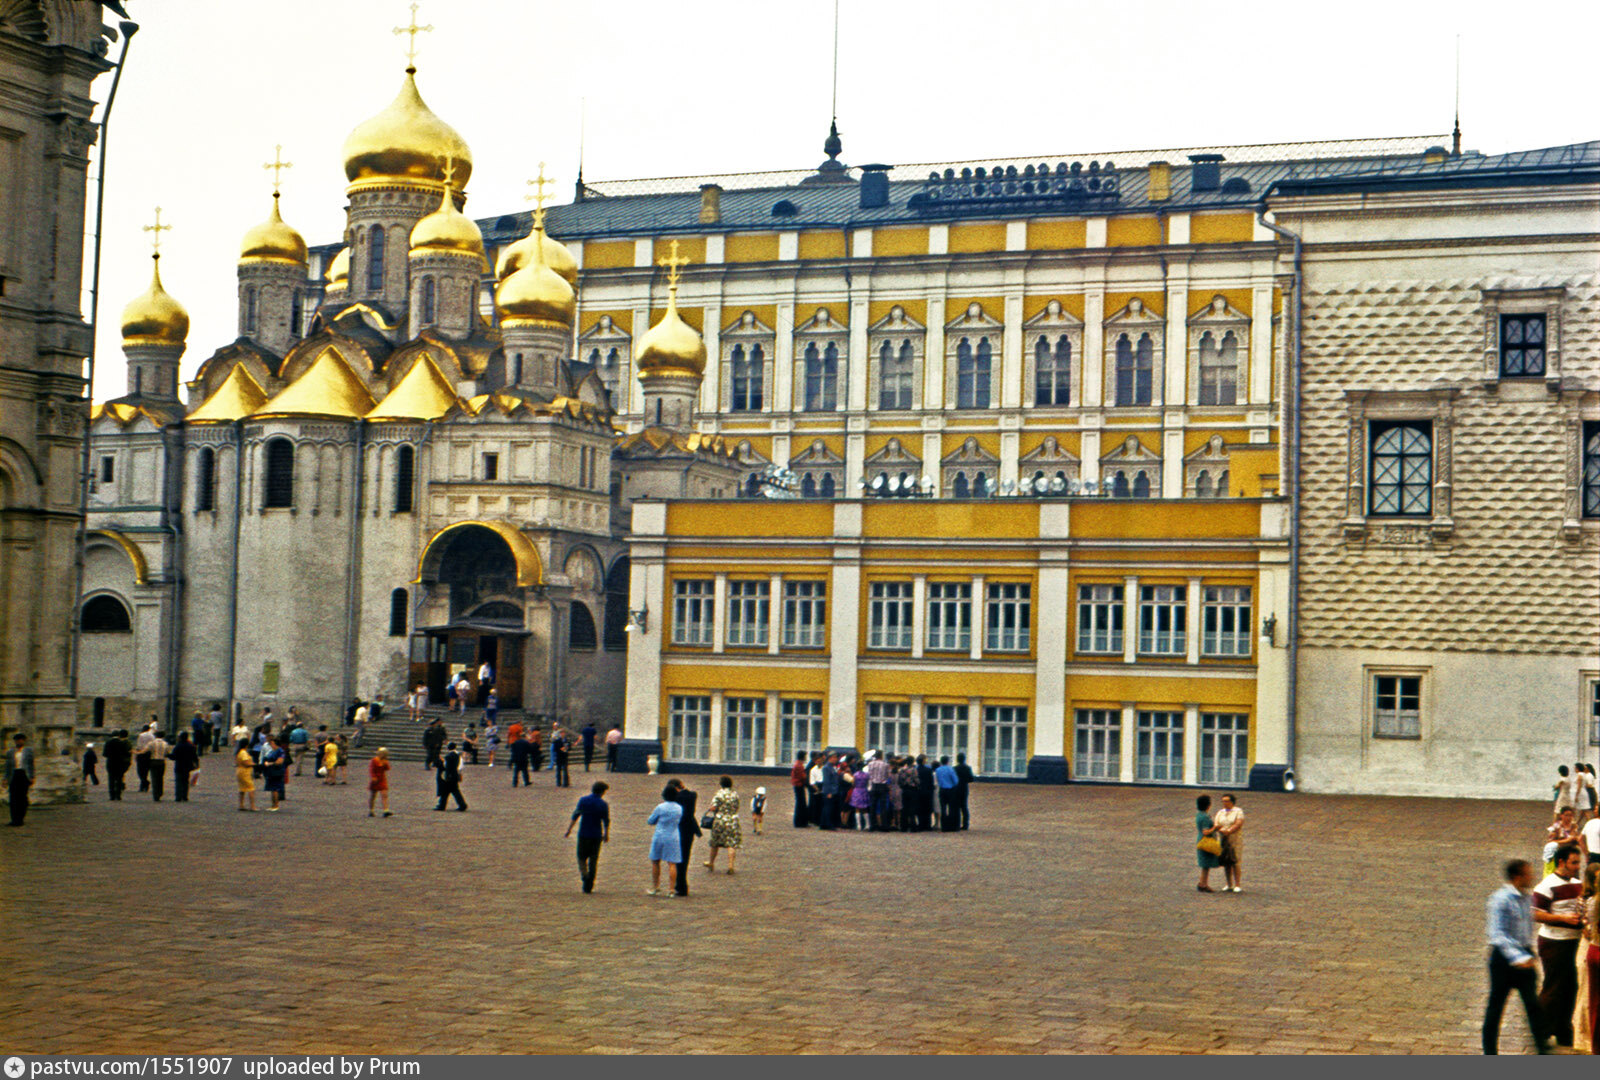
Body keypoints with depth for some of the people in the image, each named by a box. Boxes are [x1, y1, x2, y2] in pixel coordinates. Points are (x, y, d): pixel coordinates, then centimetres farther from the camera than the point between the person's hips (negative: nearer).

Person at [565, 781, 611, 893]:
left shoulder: (583, 800, -4)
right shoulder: (603, 804, -3)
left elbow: (575, 816, -7)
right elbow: (606, 821, 4)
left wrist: (569, 829, -2)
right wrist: (606, 834, 18)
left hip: (583, 834, 0)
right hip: (596, 835, 0)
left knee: (582, 857, 12)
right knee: (593, 860, 8)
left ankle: (584, 874, -15)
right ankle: (588, 886, 6)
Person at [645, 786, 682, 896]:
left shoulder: (660, 807, -11)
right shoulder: (679, 808, -1)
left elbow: (650, 821, -1)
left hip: (659, 837, -2)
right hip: (673, 837, 2)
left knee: (655, 862, 12)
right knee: (672, 863, 2)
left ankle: (655, 888, 18)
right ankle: (671, 890, -2)